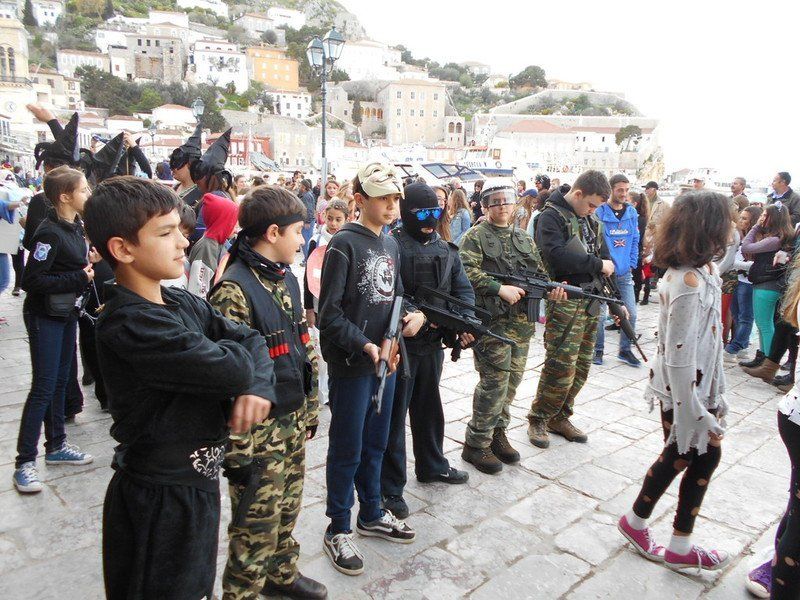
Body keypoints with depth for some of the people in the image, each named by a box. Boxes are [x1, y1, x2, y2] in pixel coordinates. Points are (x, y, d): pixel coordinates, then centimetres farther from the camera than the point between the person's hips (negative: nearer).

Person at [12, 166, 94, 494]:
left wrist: (88, 267, 0)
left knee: (60, 381, 15)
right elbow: (32, 281, -22)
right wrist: (79, 278, -21)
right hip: (45, 316, -8)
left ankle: (56, 446, 28)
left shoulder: (74, 226, 6)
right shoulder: (49, 232, -21)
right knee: (43, 387, -5)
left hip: (67, 312, 9)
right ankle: (24, 462, 6)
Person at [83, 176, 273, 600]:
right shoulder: (128, 324, -26)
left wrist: (259, 385, -20)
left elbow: (251, 339, 0)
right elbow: (230, 370, -31)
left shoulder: (182, 303, 2)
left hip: (196, 481, 8)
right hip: (159, 499, -8)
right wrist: (237, 355, -7)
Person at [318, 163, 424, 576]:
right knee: (347, 449, 6)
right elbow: (329, 313, -16)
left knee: (375, 443, 19)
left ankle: (371, 515, 38)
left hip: (385, 359, 7)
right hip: (351, 364, -7)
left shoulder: (391, 245, 10)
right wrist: (364, 345, -23)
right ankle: (338, 529, 24)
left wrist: (414, 314, -3)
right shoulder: (344, 244, -13)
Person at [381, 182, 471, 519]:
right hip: (400, 344, -6)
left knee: (429, 408, 22)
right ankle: (390, 488, 18)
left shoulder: (446, 248, 8)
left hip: (432, 343, 7)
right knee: (394, 415, 5)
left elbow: (463, 289, 5)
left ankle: (432, 466, 42)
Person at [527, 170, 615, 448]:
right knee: (561, 366, -9)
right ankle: (538, 419, 9)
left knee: (581, 366, 11)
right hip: (564, 302, -8)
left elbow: (604, 256, 19)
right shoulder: (551, 216, -8)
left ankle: (559, 417, 25)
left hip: (591, 301, 8)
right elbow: (557, 256, -24)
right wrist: (597, 264, -13)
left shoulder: (590, 220, 17)